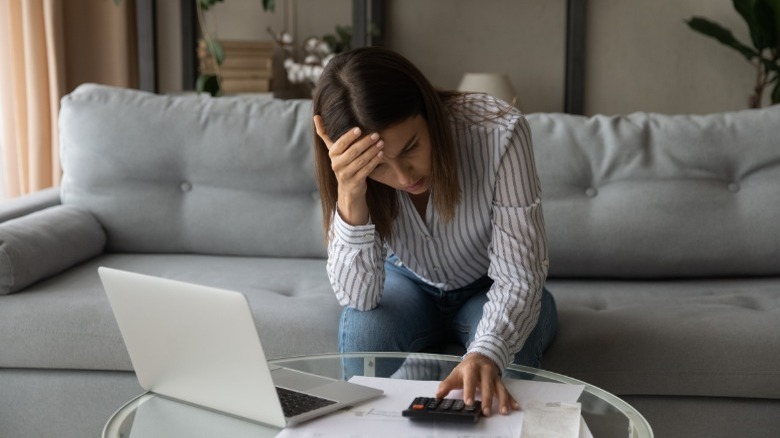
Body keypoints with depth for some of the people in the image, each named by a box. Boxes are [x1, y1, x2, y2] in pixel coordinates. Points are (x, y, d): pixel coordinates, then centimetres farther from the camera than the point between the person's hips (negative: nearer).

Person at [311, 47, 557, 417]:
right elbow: (358, 296, -28)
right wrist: (349, 198, -44)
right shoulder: (353, 168, -25)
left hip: (490, 289, -1)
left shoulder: (499, 132, -34)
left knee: (502, 355, -32)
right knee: (362, 328, -29)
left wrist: (487, 352, -52)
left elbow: (518, 278, -31)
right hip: (410, 284, 2)